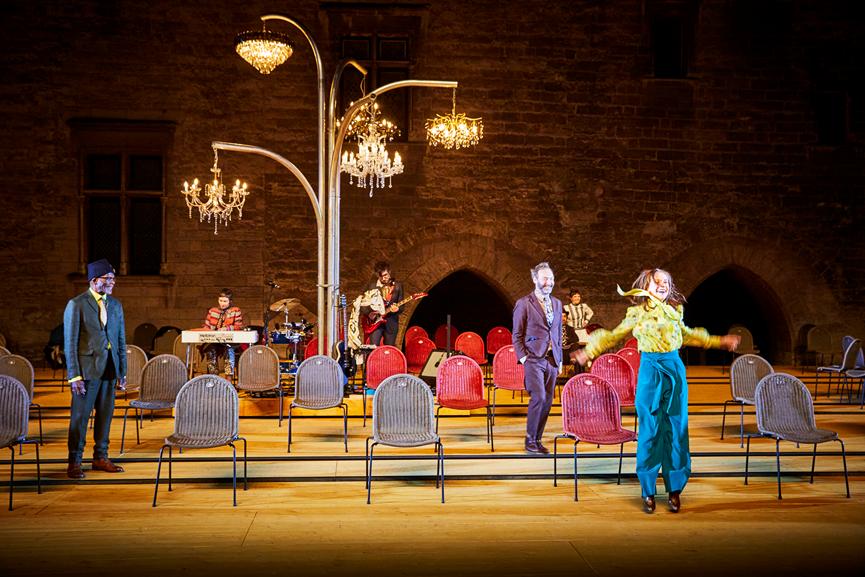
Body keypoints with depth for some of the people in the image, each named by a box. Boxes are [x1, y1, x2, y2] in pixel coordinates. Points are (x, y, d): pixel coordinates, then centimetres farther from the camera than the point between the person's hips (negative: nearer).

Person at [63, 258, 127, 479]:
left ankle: (100, 458, 21)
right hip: (87, 368, -5)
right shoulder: (76, 304, -5)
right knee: (80, 415, -1)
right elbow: (70, 343, -7)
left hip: (109, 368, 5)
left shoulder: (115, 305, 12)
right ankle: (74, 462, 7)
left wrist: (122, 371, 9)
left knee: (106, 414, 10)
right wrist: (74, 375, -13)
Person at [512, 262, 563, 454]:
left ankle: (537, 440, 14)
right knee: (538, 397, -16)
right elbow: (517, 335, -1)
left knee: (547, 401, 5)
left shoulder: (557, 304, 15)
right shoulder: (524, 304, -3)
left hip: (552, 360, 6)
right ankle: (530, 440, -3)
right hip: (534, 359, -6)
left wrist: (560, 359, 16)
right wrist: (523, 358, -10)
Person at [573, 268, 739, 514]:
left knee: (676, 430, 2)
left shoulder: (675, 311, 9)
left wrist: (719, 341, 31)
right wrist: (590, 351, 10)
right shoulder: (637, 314, 2)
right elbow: (615, 336, 14)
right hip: (650, 371, -2)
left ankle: (675, 489, 10)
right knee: (650, 431, -2)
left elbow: (686, 335, 27)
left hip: (674, 369, 3)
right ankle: (648, 491, 7)